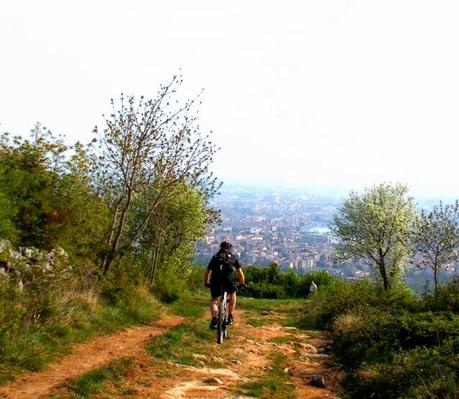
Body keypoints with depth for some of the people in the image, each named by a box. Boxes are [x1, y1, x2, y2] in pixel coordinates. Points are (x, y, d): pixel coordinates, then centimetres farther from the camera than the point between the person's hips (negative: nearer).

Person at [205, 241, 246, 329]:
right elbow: (240, 272, 30)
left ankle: (214, 319, 0)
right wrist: (242, 283, 43)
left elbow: (208, 272, 31)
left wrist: (206, 283, 46)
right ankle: (230, 316, 23)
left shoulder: (215, 256, 28)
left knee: (214, 299, 20)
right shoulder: (233, 256, 26)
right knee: (232, 294, 28)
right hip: (228, 277, -1)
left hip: (215, 278, 1)